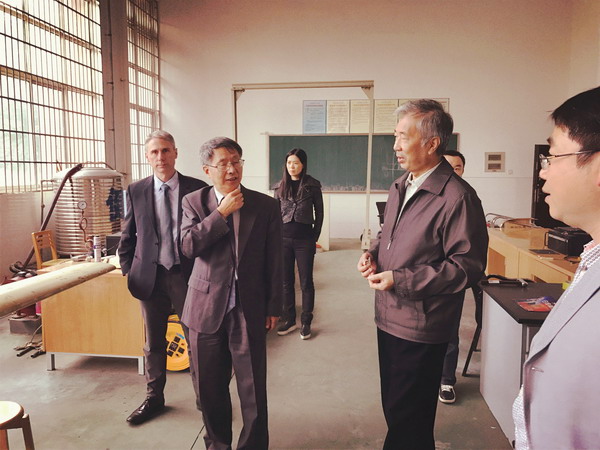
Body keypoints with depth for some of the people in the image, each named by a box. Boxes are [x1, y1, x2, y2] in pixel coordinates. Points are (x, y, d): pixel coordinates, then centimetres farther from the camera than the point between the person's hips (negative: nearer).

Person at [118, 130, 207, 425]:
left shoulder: (197, 189, -4)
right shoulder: (136, 191, 3)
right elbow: (127, 237, 9)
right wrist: (129, 272, 3)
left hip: (187, 275, -2)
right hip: (150, 277, 2)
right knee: (153, 343, 16)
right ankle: (154, 398, 34)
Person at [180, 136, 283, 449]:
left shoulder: (266, 206, -2)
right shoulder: (193, 202, 2)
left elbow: (274, 262, 2)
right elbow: (188, 246, -12)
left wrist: (274, 307, 3)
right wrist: (222, 213, -16)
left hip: (249, 311, -1)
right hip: (207, 308, 1)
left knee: (253, 390, 6)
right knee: (211, 388, 15)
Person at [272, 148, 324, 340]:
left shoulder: (312, 185, -3)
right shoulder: (280, 186, 6)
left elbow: (319, 213, 2)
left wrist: (315, 237, -1)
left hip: (304, 240, -3)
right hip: (284, 239, 3)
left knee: (306, 282, 5)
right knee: (286, 281, 10)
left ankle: (306, 322, 16)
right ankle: (288, 320, 22)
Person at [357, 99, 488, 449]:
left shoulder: (457, 197, -19)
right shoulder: (400, 187, 8)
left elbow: (468, 266, -20)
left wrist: (400, 280, -22)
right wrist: (373, 253, 0)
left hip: (420, 329, -8)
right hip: (388, 318, 8)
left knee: (409, 421, 8)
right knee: (394, 409, 23)